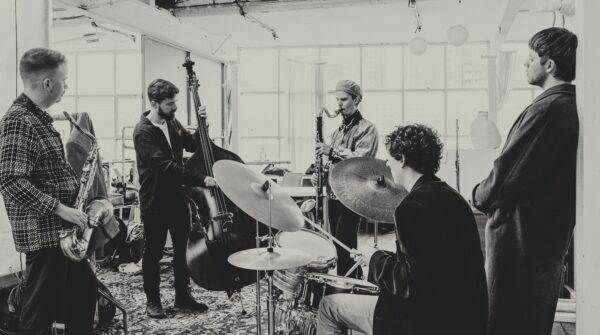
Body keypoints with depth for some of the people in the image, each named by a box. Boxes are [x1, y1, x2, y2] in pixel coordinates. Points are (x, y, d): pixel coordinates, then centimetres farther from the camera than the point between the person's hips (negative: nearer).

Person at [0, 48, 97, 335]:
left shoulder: (39, 118, 14)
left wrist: (76, 187, 13)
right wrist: (60, 209, -23)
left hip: (60, 230, 10)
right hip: (41, 233, -10)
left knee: (84, 291, 19)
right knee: (41, 311, 1)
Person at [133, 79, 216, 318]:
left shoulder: (172, 123, 5)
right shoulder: (143, 132, -18)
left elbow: (194, 145, 13)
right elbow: (166, 166, -27)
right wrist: (201, 180, -30)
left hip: (177, 197, 7)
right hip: (155, 203, -7)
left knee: (183, 249, 15)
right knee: (153, 253, 8)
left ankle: (183, 295, 29)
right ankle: (152, 300, 25)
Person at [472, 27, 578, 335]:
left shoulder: (548, 108, -21)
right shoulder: (573, 106, 7)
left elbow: (508, 172, -22)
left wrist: (480, 196, -4)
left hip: (521, 234, -9)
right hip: (551, 229, 9)